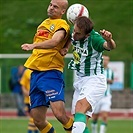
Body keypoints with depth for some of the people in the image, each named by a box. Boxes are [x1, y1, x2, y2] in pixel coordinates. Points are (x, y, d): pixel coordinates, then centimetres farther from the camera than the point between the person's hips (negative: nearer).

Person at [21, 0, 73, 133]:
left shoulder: (62, 25, -5)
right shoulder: (44, 23, 20)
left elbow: (54, 41, -25)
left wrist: (33, 45, -38)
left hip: (51, 73, -8)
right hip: (35, 73, 8)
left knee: (59, 114, -20)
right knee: (38, 121, 4)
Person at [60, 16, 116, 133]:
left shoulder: (94, 38, -23)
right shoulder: (74, 32, -2)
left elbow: (110, 46, -43)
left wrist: (109, 40, -65)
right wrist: (65, 47, 5)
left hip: (95, 80, -8)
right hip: (80, 80, 8)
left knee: (80, 108, -32)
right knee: (79, 121, 2)